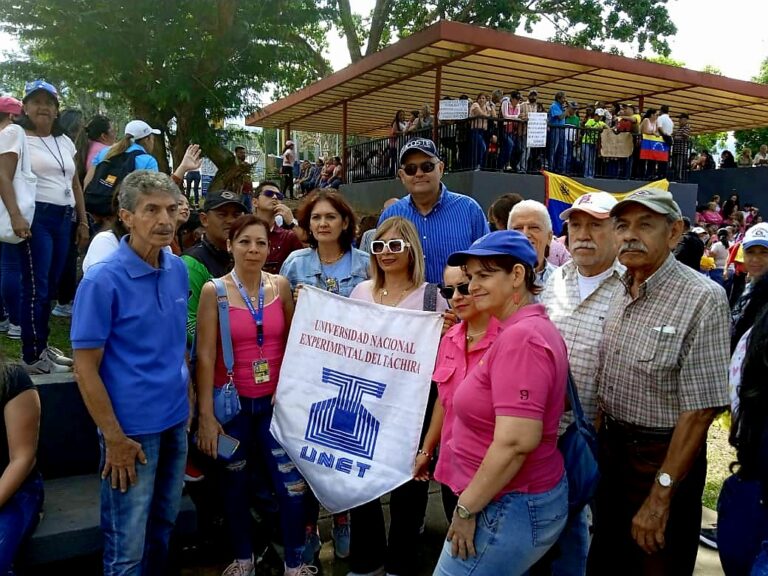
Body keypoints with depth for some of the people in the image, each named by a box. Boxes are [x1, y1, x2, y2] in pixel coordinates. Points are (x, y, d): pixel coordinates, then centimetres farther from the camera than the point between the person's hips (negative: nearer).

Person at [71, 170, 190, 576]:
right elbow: (85, 366, -14)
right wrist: (114, 437, -15)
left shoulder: (178, 270, 2)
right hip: (132, 427, -6)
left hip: (175, 421, 6)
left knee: (164, 525, 22)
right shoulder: (102, 281, -16)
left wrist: (187, 402, 9)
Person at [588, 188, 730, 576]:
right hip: (610, 448, 6)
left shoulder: (703, 299, -20)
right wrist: (600, 440, 7)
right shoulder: (618, 290, 2)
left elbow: (700, 409, -22)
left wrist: (661, 495, -21)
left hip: (663, 456, -6)